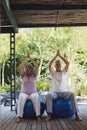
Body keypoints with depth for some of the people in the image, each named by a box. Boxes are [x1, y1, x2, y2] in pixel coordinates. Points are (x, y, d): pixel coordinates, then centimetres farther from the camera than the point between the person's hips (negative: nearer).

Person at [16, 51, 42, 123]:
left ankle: (38, 115, -40)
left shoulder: (34, 75, 9)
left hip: (33, 93, 0)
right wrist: (26, 58, -4)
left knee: (36, 97, -36)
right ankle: (19, 116, -41)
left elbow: (37, 66, -5)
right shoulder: (23, 75, 10)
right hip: (24, 93, 0)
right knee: (21, 97, -37)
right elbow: (20, 67, -6)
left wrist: (30, 58, -3)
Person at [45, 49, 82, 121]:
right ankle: (49, 114, -34)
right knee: (49, 95, -36)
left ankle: (77, 114, -30)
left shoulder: (64, 72, 16)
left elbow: (67, 63, 1)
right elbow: (50, 65, -4)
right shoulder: (53, 73, 13)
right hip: (55, 92, -1)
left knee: (72, 95, -31)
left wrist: (60, 55, 3)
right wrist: (56, 55, 0)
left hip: (64, 92, 1)